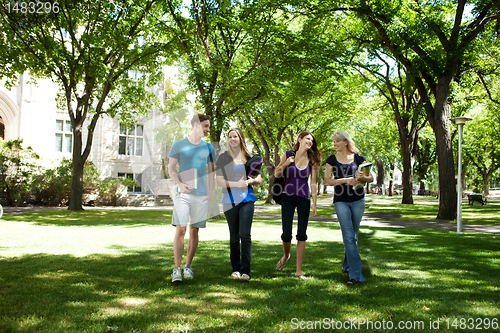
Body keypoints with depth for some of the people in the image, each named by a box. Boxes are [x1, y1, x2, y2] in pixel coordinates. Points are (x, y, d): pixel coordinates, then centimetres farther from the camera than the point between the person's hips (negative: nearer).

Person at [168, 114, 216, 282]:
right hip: (183, 193, -3)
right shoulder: (178, 145, 5)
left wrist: (210, 193, 4)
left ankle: (188, 266, 15)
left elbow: (211, 172, 15)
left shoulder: (208, 148, 13)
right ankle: (177, 268, -6)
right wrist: (179, 184, -13)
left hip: (201, 195, 3)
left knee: (194, 231, 5)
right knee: (180, 229, -10)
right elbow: (171, 169, 4)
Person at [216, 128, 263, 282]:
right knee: (234, 236, 7)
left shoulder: (249, 158, 10)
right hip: (230, 200, 0)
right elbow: (219, 181, -4)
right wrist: (237, 184, -16)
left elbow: (259, 179, 14)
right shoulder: (224, 158, 4)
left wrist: (252, 180, -8)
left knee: (245, 234, -9)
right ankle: (236, 269, 18)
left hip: (247, 200, 0)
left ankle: (245, 271, -7)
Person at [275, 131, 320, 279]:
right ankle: (286, 255, 30)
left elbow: (313, 183, 3)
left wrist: (314, 204, -2)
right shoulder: (288, 154, 0)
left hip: (304, 199, 1)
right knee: (286, 234, -4)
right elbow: (276, 174, 5)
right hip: (288, 197, -1)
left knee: (302, 235, 1)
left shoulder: (312, 160, 1)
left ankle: (299, 271, 9)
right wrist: (286, 163, -14)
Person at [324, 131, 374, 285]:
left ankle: (347, 266, 30)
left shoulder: (358, 158, 4)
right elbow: (327, 180, -4)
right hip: (341, 201, -1)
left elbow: (371, 178, 5)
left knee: (353, 236, 10)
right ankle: (355, 274, -9)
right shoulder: (332, 160, 4)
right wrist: (346, 180, -18)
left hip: (358, 200, 1)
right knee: (348, 236, -10)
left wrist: (362, 177, -18)